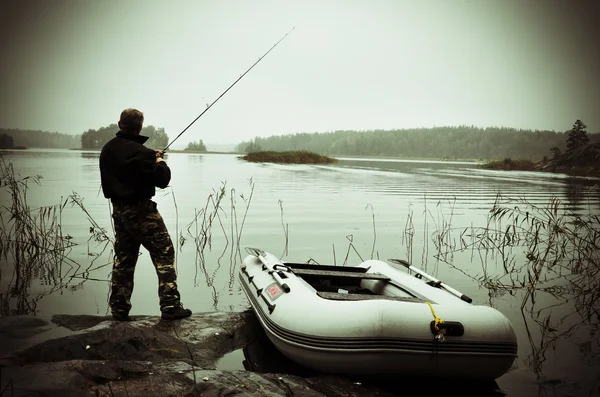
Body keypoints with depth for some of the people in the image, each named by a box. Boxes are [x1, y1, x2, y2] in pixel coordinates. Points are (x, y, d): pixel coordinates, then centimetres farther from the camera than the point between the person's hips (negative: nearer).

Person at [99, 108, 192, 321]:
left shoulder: (107, 149, 6)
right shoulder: (140, 152, -18)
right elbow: (162, 180, -14)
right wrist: (160, 162, 6)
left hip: (118, 209, 8)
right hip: (141, 210, -8)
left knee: (123, 258, 14)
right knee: (164, 254, -2)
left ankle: (119, 308, 17)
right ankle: (170, 306, -5)